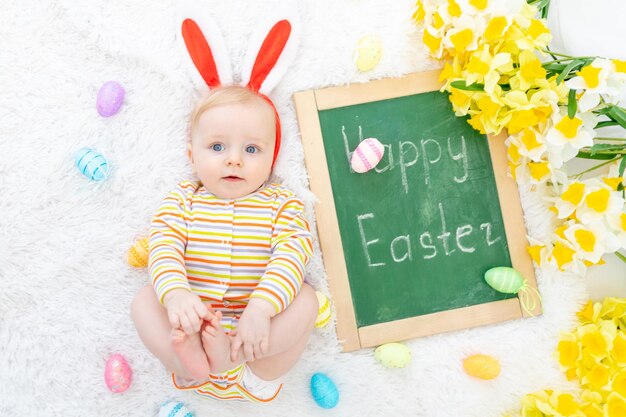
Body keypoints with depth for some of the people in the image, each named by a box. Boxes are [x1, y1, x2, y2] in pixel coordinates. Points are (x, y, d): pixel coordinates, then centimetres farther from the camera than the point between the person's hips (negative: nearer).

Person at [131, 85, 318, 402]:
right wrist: (175, 294, -36)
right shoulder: (183, 200, 4)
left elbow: (292, 254, -16)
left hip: (256, 329, -1)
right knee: (144, 300, -17)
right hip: (192, 323, 2)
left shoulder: (281, 204, 0)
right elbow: (164, 247, -12)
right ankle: (190, 363, -38)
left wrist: (261, 307, -34)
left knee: (305, 299, -23)